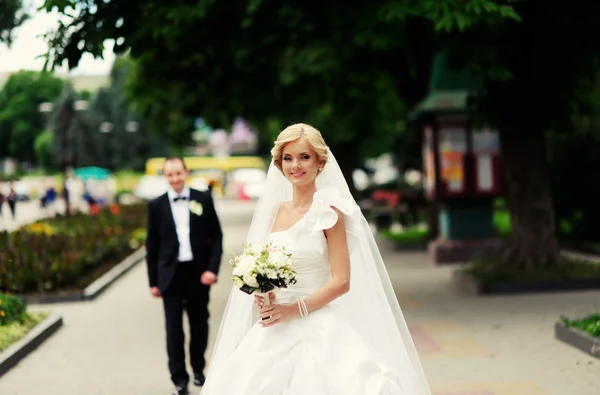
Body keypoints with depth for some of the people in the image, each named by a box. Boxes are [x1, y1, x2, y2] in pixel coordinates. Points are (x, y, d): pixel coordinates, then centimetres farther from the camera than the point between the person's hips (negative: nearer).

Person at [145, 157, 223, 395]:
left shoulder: (203, 199, 1)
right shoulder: (156, 206, 1)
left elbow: (216, 237, 2)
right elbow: (152, 245, 4)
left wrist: (212, 268, -9)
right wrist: (153, 281, 3)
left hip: (198, 273, 1)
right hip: (171, 275, -1)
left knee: (199, 325, 13)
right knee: (174, 329, -1)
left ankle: (198, 369, 33)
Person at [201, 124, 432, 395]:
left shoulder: (328, 211, -6)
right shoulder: (275, 211, 10)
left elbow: (341, 281, -11)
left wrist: (295, 309, -16)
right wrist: (261, 297, -3)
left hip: (317, 331, -5)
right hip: (272, 334, 5)